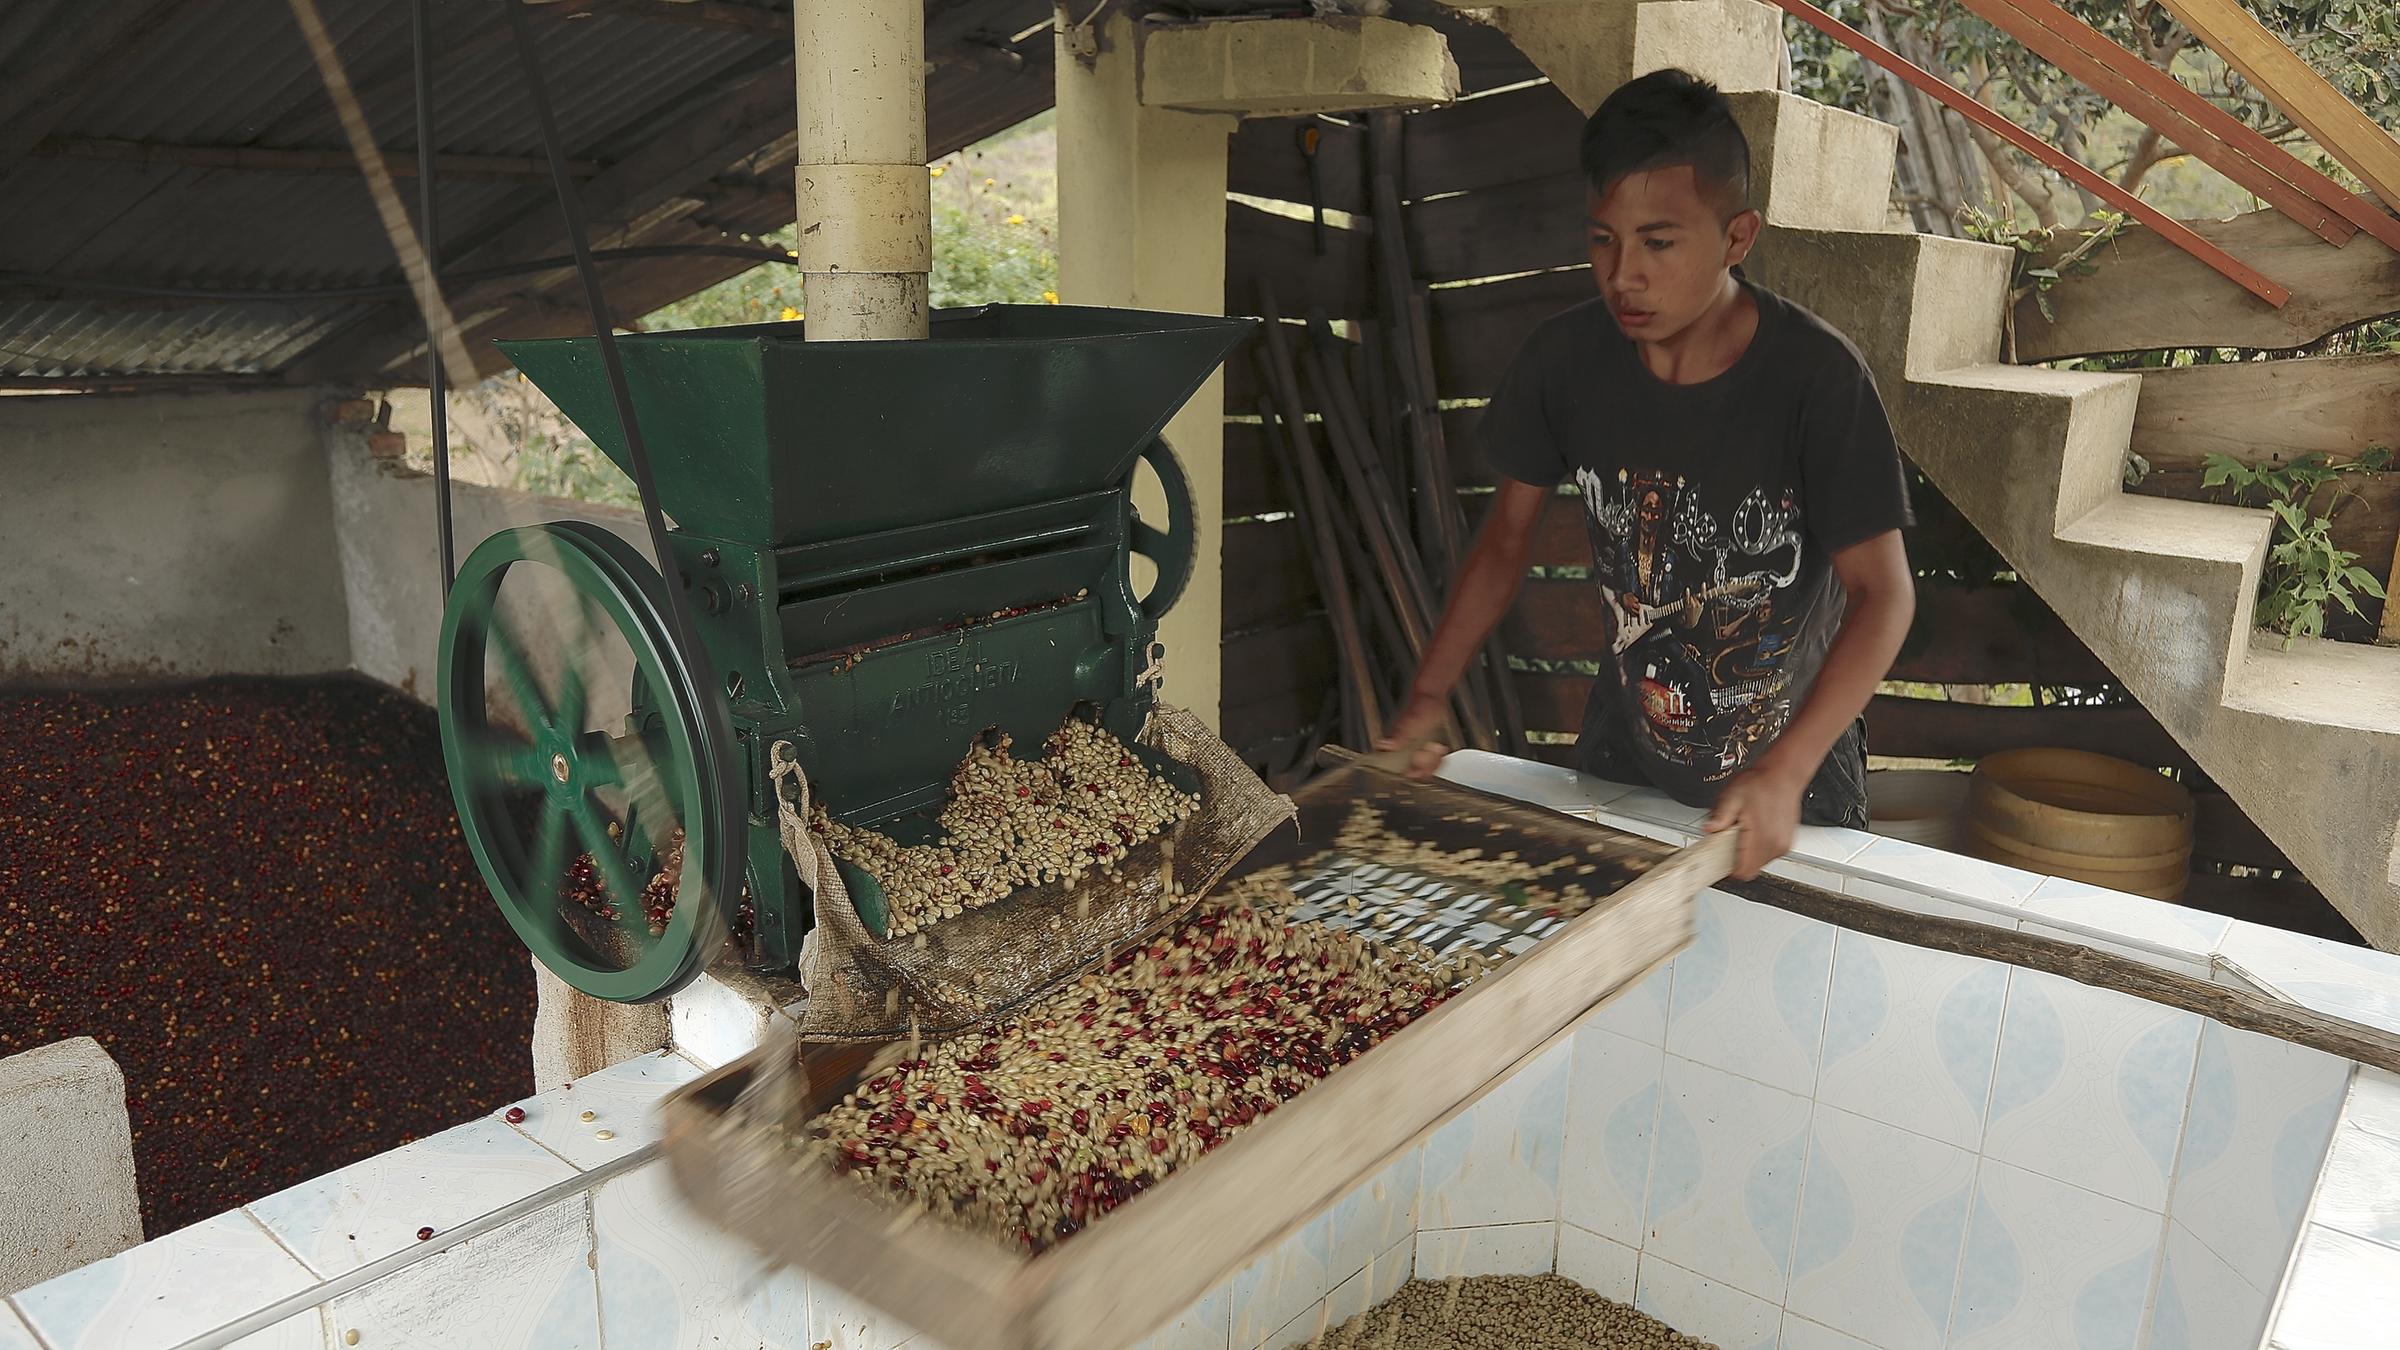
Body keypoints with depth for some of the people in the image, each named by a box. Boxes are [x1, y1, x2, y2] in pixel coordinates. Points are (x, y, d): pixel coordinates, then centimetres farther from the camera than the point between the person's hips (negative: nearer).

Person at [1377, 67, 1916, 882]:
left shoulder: (1817, 376, -23)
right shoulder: (1565, 359, -13)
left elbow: (1883, 592, -20)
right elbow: (1506, 539, -1)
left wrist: (1784, 775, -32)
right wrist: (1428, 699, -10)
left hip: (1792, 783, -3)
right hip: (1620, 765, 3)